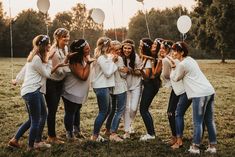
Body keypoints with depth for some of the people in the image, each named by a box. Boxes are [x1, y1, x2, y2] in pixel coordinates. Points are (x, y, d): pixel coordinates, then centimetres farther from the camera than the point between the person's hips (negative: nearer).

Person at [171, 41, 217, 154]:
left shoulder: (182, 64, -9)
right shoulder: (190, 59, 18)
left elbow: (176, 79, 5)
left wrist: (172, 66, 14)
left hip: (200, 94, -9)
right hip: (209, 91, 9)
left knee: (197, 122, -2)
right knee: (209, 121, 12)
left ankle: (195, 148, 3)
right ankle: (212, 147, 18)